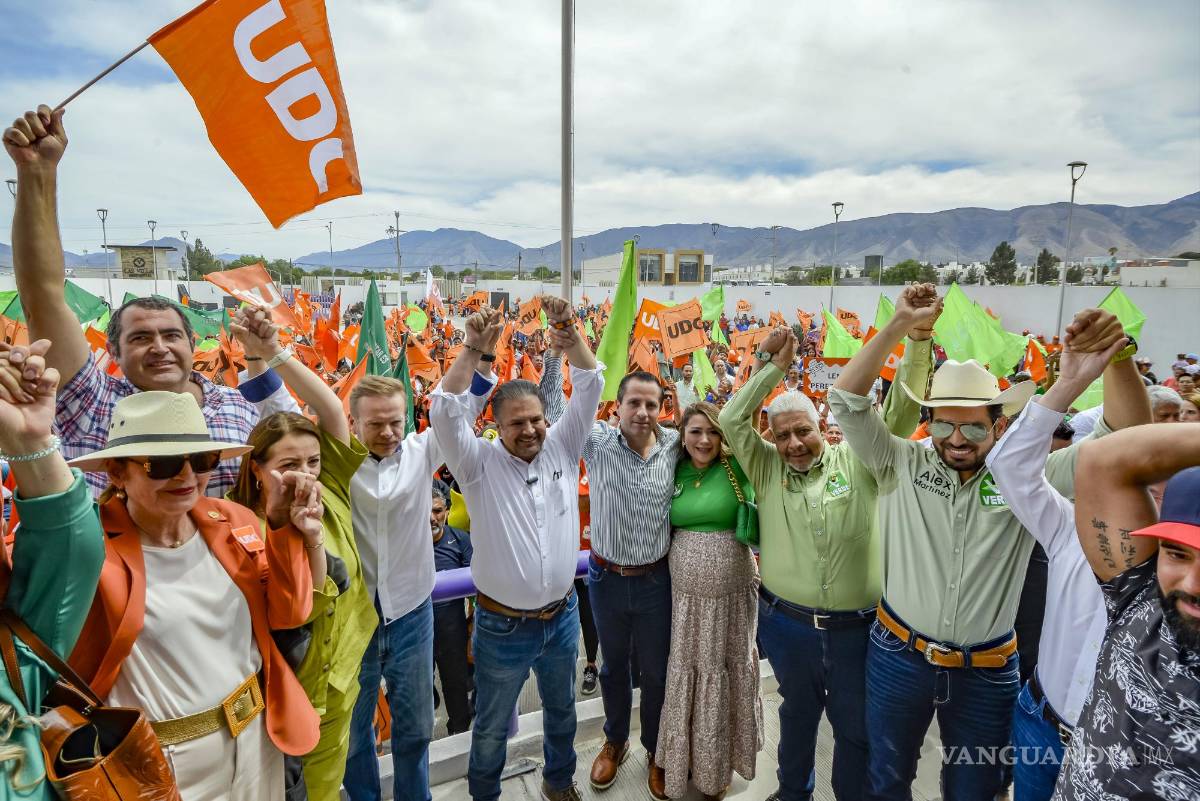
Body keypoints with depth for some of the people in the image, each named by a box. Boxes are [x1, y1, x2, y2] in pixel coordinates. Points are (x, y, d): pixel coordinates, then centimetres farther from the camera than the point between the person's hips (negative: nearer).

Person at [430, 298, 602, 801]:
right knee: (492, 728, 18)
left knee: (561, 710, 27)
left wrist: (569, 334, -26)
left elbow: (590, 387, -12)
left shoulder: (561, 448, -5)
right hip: (502, 627, -3)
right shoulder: (481, 465, -13)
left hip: (562, 617, 4)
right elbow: (446, 412, -27)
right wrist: (475, 349, -34)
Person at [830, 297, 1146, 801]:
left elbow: (1125, 434, -14)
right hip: (897, 657, 0)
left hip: (987, 671, 1)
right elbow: (845, 401, -16)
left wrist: (1117, 353, -31)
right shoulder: (903, 465, -8)